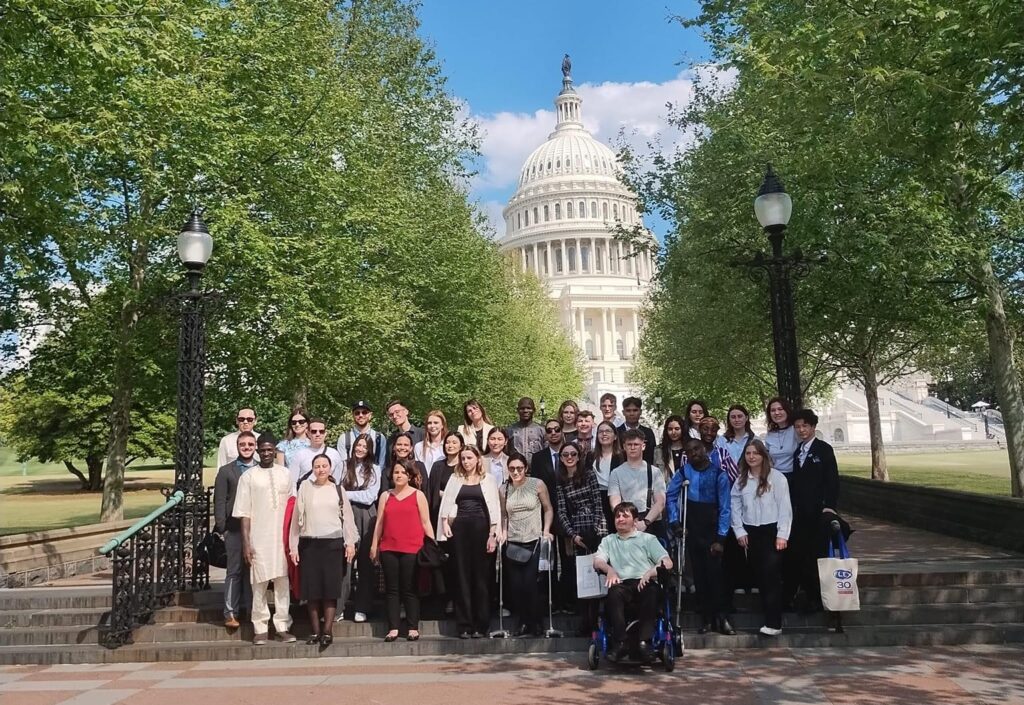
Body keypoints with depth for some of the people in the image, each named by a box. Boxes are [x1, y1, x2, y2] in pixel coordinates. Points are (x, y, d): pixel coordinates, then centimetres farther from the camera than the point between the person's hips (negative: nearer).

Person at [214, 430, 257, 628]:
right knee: (234, 571, 3)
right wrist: (221, 528, -5)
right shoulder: (226, 471, 5)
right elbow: (219, 501, 2)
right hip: (235, 529, -1)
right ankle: (230, 613, 10)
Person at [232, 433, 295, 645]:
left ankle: (283, 626, 13)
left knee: (283, 582, 4)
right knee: (259, 583, 1)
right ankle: (260, 629, 12)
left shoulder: (285, 474, 8)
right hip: (259, 539, -2)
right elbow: (244, 513, -1)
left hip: (282, 538, 2)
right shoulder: (248, 476, 1)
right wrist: (246, 543, -6)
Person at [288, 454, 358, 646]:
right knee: (312, 588, 3)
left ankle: (327, 630, 3)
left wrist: (350, 543, 0)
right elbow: (296, 517, 5)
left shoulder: (338, 490, 8)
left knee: (331, 588, -1)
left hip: (333, 543, 0)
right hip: (309, 544, 0)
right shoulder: (305, 487, 5)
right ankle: (314, 630, 12)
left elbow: (347, 517, 7)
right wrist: (293, 546, 1)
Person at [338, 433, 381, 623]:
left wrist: (346, 494, -3)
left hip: (366, 517, 1)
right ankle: (338, 608, 0)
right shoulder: (345, 466, 9)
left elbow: (370, 497, -1)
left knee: (365, 563, 4)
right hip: (346, 515, -1)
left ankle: (362, 609, 11)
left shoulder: (374, 469, 9)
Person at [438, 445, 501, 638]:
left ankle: (480, 625, 8)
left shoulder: (488, 480, 7)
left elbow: (494, 508, 2)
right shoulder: (455, 479, 13)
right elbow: (446, 502, 7)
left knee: (480, 576, 1)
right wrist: (445, 523, -9)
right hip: (459, 528, 2)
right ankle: (464, 625, 8)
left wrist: (492, 535, -6)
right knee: (462, 576, 3)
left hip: (480, 528, -2)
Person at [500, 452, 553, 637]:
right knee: (515, 585, 1)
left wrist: (546, 531, -5)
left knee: (529, 583, -8)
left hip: (534, 541, -3)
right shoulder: (503, 490, 6)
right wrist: (503, 533, 2)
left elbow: (548, 509, 4)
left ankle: (535, 623, 11)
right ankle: (523, 622, 17)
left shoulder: (537, 485, -2)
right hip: (512, 543, 3)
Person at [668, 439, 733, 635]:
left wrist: (721, 537, -12)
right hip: (692, 530, 3)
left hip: (713, 530, -2)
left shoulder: (719, 474, -9)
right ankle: (706, 617, 16)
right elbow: (671, 496, 5)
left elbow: (724, 508, -9)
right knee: (699, 573, 7)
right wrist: (675, 521, -4)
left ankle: (720, 616, 3)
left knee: (714, 571, -9)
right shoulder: (683, 472, -2)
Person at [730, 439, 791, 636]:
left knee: (771, 575, -8)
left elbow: (784, 507, -8)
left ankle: (774, 623, -5)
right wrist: (739, 531, 1)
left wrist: (782, 534, -12)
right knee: (759, 575, 9)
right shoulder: (741, 480, 8)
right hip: (750, 532, 5)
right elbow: (735, 506, 9)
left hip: (771, 531, -5)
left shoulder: (777, 477, -7)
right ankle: (768, 616, 20)